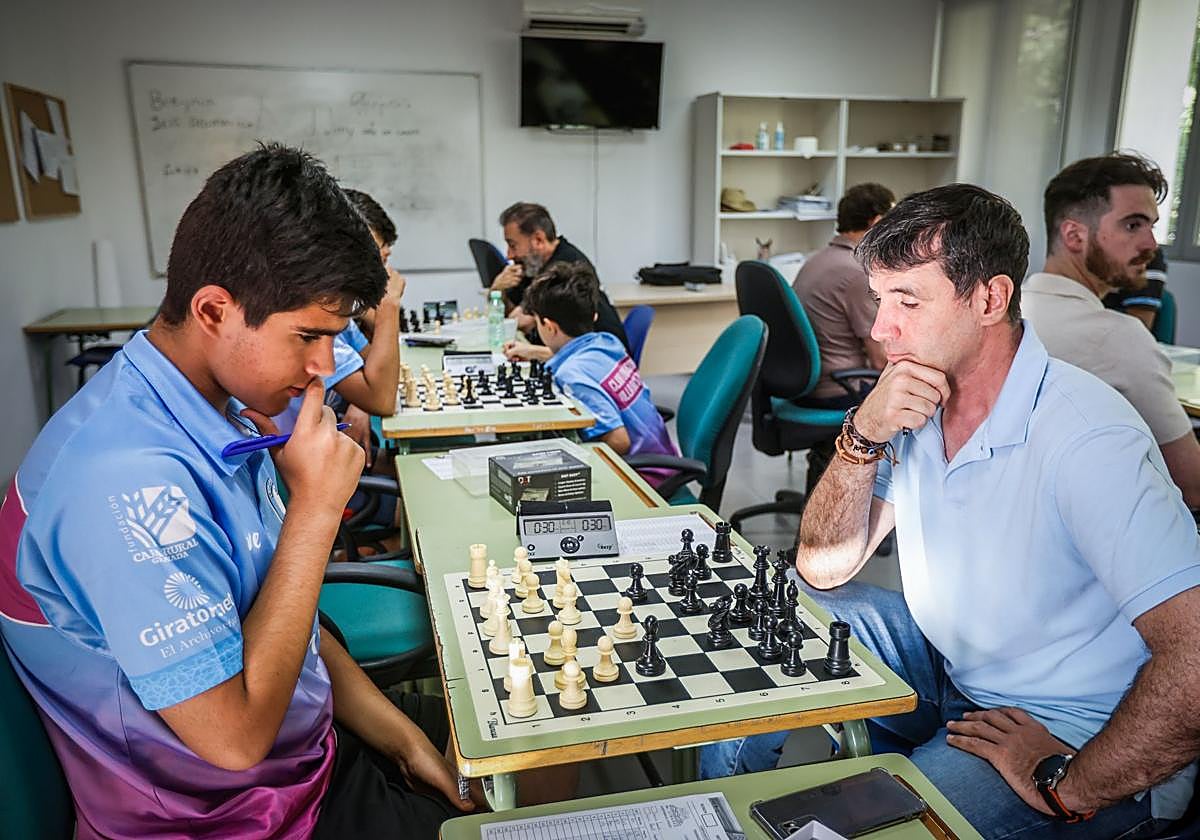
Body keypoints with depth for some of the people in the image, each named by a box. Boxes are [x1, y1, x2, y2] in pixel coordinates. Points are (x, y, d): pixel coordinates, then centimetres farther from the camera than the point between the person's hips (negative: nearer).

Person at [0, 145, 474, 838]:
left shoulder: (227, 409, -2)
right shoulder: (129, 478, -31)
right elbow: (235, 736, -27)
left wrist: (402, 738, 3)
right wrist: (316, 508, -26)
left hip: (310, 747, 8)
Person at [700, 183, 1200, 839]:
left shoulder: (1086, 439, -28)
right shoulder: (916, 399, -5)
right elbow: (823, 570, -5)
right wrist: (864, 434, -20)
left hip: (1085, 744, -6)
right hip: (947, 663, 7)